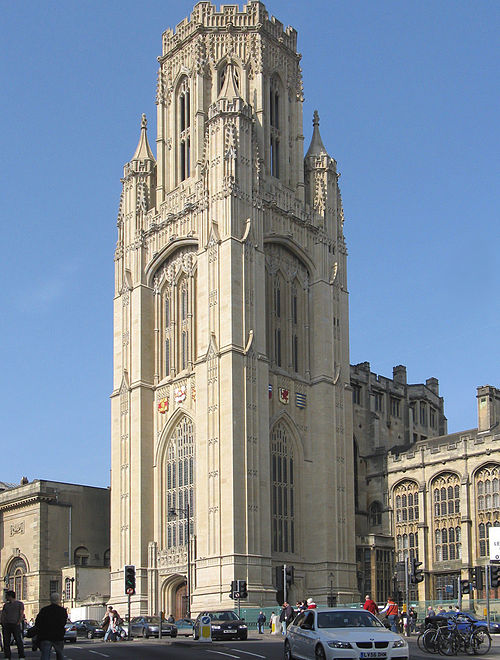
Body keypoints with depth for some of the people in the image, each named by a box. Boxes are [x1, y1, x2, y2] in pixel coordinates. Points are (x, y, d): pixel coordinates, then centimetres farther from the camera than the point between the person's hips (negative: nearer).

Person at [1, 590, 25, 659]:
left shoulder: (19, 604, 5)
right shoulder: (6, 605, 20)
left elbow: (21, 614, -2)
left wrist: (18, 623, -13)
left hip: (15, 625, -5)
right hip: (6, 625, 5)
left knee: (18, 640, -8)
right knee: (6, 641, 1)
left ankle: (22, 656, -5)